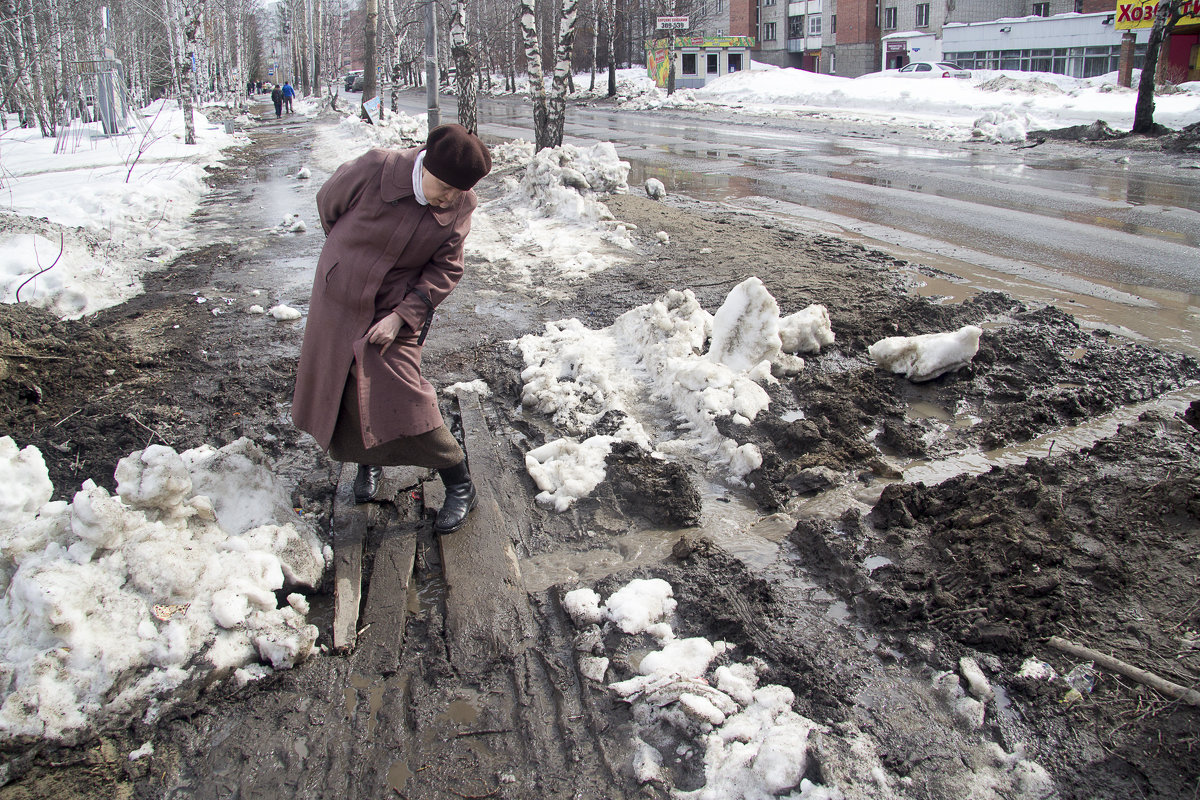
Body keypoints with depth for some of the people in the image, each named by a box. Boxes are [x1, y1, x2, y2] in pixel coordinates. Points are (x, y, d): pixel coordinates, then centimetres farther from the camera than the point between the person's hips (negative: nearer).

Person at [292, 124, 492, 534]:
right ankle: (369, 461, 38)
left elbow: (445, 271, -9)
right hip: (337, 301, 2)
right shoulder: (373, 169, -21)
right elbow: (328, 203, -1)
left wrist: (401, 316, -19)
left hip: (396, 311, -2)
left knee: (398, 397, -11)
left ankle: (459, 485, 4)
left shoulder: (460, 206, -15)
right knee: (334, 389, 11)